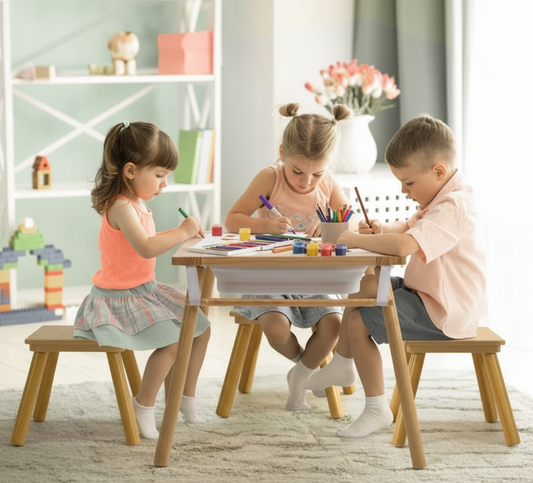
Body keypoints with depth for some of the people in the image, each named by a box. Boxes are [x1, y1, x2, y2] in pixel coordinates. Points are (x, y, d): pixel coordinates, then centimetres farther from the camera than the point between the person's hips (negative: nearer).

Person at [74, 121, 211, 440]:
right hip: (120, 298, -10)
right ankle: (144, 407, -5)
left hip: (146, 291, 10)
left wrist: (183, 234, 5)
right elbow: (145, 248, -36)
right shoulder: (121, 207, -23)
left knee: (200, 328, 10)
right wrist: (182, 232, -30)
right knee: (173, 340, -23)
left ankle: (187, 397, 24)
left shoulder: (137, 204, 9)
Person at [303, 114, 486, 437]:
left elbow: (404, 245, -41)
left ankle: (377, 410, -5)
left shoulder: (452, 208, -27)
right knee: (364, 286, 20)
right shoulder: (443, 198, 7)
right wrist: (382, 231, -4)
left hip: (440, 314, -11)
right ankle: (342, 366, 31)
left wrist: (357, 240, -27)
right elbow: (410, 227, 19)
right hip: (428, 293, 11)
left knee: (358, 323, -15)